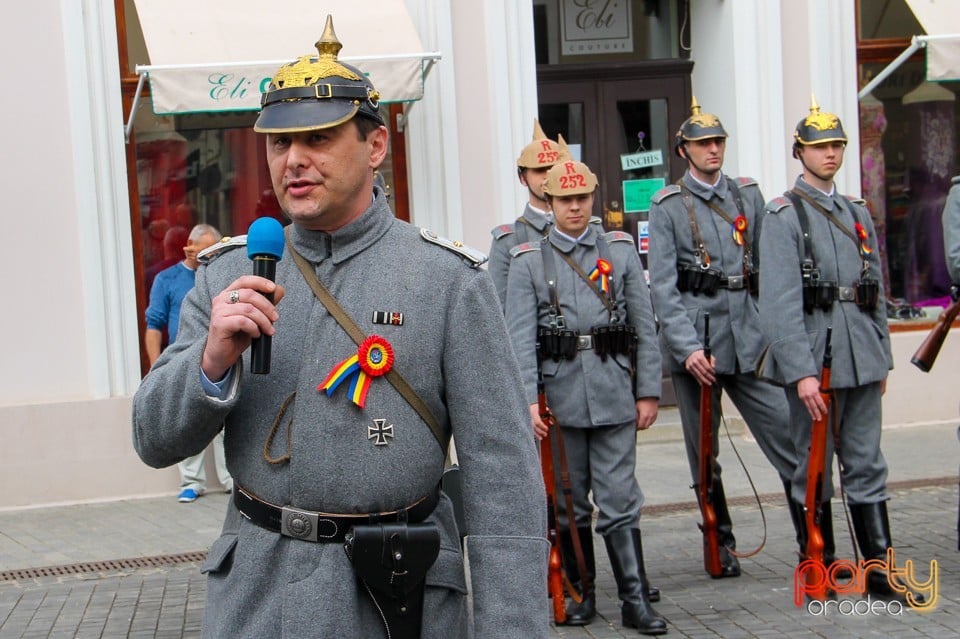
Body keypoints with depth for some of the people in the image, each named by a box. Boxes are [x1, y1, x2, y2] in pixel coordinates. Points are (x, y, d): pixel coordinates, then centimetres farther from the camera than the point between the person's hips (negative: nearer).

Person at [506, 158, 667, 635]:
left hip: (614, 393, 0)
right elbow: (520, 337, -3)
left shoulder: (621, 251, 8)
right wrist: (527, 399, -13)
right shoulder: (528, 261, 3)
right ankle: (581, 593, 21)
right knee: (570, 502, 10)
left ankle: (636, 600, 0)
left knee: (619, 500, -2)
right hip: (560, 395, 0)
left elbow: (645, 327, 7)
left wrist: (648, 391, 2)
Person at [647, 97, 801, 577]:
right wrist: (688, 348, -15)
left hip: (749, 338, 2)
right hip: (695, 343, -2)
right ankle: (721, 543, 19)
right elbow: (662, 286, -6)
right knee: (704, 453, 6)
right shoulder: (668, 207, 0)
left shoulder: (748, 195, 12)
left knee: (787, 434, -7)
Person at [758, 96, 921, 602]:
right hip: (812, 357, -5)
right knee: (814, 468, 4)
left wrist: (881, 356, 13)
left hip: (861, 359, 5)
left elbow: (876, 291, 17)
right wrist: (802, 372, -19)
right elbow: (781, 301, -13)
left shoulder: (857, 213, 14)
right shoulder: (783, 215, -6)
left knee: (867, 466, 8)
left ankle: (879, 569, 13)